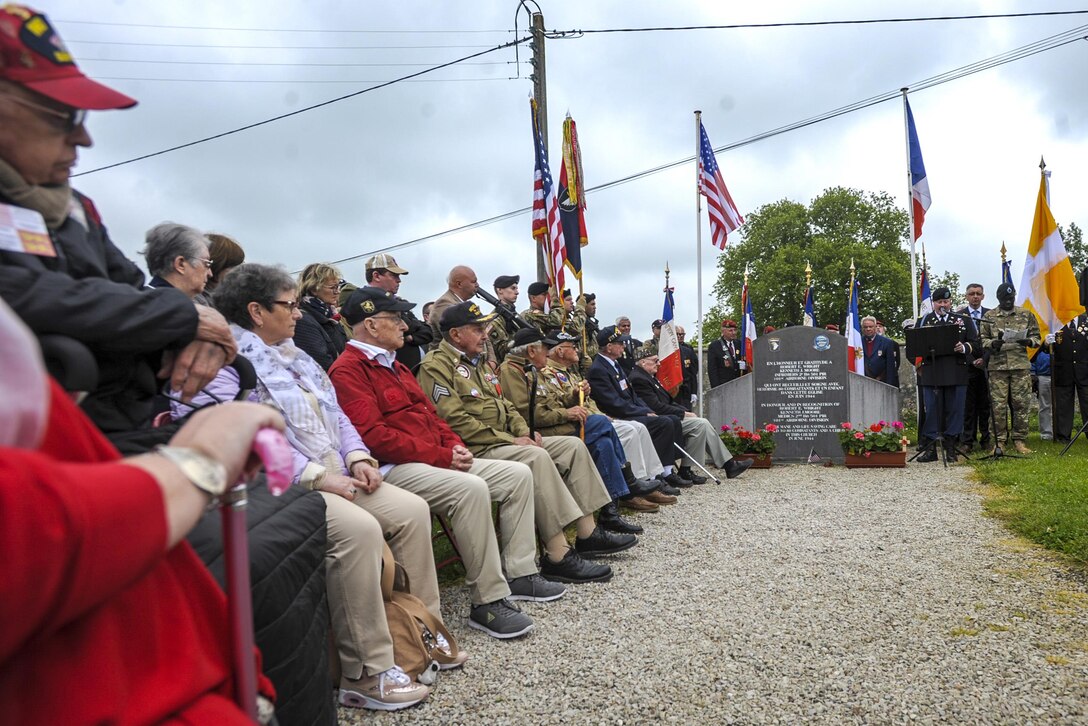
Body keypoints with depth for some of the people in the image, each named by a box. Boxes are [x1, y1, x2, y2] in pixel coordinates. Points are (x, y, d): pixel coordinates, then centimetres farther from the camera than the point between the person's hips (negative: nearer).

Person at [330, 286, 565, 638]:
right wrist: (442, 457, -18)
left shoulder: (395, 366, 23)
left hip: (437, 460, 10)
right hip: (395, 468, -10)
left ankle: (519, 574, 6)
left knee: (518, 474, 1)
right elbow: (373, 436, -20)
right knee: (471, 489, -34)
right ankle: (488, 602, -22)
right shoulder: (348, 370, -9)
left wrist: (455, 446, 2)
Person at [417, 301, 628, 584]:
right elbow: (454, 421, -19)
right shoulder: (436, 366, -9)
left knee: (573, 445, 0)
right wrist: (510, 441, -17)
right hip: (475, 450, -10)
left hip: (505, 441, 10)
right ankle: (558, 556, -29)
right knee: (537, 457, -33)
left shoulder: (479, 362, 21)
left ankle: (587, 534, 2)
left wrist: (524, 432, 2)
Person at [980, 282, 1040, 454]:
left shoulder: (1027, 315, 9)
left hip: (1021, 365, 1)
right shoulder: (989, 316, 7)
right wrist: (992, 344, -14)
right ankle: (999, 441, 6)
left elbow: (1037, 337, 11)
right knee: (999, 405, -1)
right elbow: (982, 339, 7)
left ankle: (1019, 440, 11)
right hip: (997, 366, -1)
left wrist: (1029, 341, -11)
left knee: (1021, 404, 2)